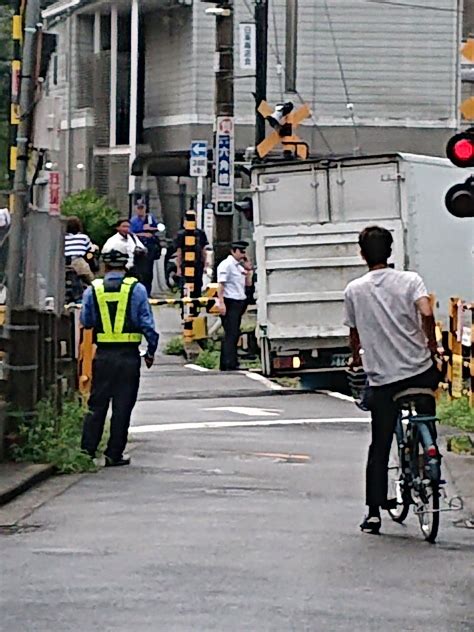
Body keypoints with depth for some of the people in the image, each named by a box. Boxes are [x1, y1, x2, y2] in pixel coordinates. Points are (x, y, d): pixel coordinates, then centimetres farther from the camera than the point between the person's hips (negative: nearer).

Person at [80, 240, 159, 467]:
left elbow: (86, 322, 7)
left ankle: (87, 448, 7)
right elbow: (147, 323, -4)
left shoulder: (93, 290, -1)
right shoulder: (137, 289, -6)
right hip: (128, 355, -2)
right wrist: (151, 351, 6)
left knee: (97, 403, 12)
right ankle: (114, 454, 6)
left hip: (103, 354, 2)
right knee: (122, 406, 5)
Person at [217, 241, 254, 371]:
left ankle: (225, 365, 14)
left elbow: (248, 283, 20)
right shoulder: (226, 265, -9)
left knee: (234, 334, 10)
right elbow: (221, 284, -15)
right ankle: (230, 364, -17)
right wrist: (221, 303, -23)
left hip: (239, 303, 9)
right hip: (230, 302, -9)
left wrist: (248, 269, 8)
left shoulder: (240, 266, 18)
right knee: (231, 334, -13)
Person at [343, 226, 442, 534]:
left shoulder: (354, 290, 4)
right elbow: (426, 314, -19)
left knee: (379, 446, 6)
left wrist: (357, 358, 35)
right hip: (419, 370, -1)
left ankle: (374, 512, 3)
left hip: (382, 378, 1)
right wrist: (432, 345, -2)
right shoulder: (410, 280, -2)